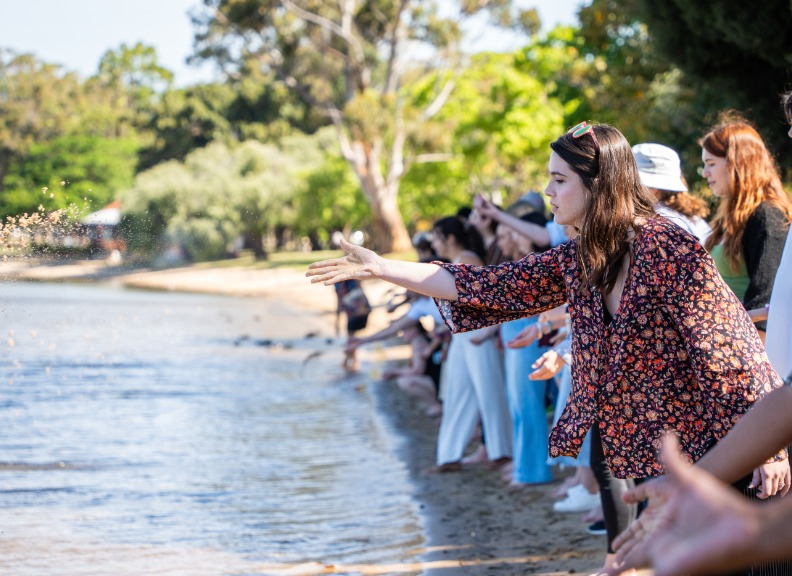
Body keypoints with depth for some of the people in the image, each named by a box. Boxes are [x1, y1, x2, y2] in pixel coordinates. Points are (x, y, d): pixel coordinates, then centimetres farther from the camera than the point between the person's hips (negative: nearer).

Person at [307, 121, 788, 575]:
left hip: (710, 453, -7)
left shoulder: (671, 251, -18)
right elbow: (486, 287, 8)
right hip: (649, 458, 7)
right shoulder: (574, 262, 4)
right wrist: (378, 268, 8)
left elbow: (731, 350, -19)